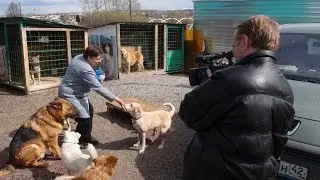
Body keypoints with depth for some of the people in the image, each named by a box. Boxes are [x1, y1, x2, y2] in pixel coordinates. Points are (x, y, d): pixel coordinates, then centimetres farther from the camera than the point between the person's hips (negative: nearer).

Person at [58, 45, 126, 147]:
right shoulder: (85, 69, -31)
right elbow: (98, 88, -32)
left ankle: (86, 136, 32)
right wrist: (116, 99, -29)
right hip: (70, 95, -11)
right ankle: (77, 141, 11)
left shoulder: (80, 57, -1)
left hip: (76, 93, 11)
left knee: (89, 111, 18)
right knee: (84, 118, -11)